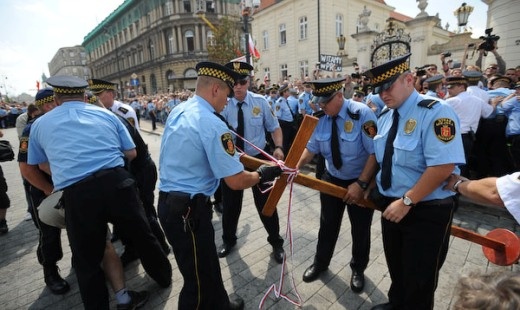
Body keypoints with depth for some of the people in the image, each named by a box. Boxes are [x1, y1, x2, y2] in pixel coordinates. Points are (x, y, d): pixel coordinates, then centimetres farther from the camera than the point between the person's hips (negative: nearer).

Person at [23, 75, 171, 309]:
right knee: (142, 234, 22)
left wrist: (51, 190, 45)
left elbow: (31, 171, 27)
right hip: (118, 182, 2)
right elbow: (131, 153, 16)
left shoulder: (40, 124, 18)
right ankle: (164, 278, 43)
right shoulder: (106, 114, 16)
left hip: (77, 194, -1)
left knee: (87, 261, 18)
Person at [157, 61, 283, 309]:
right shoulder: (212, 124, -22)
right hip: (188, 210, -10)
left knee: (208, 265, 27)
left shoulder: (177, 112, 7)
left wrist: (231, 154, 24)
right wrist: (263, 173, -4)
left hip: (169, 202, 10)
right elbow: (236, 181, -23)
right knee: (198, 278, 11)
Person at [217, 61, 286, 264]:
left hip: (258, 159, 0)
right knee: (230, 203, 16)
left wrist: (279, 147, -18)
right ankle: (228, 240, 43)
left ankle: (276, 243, 34)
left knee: (265, 203, 10)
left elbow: (274, 128, 0)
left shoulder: (260, 102, -6)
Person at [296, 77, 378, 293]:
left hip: (361, 181, -3)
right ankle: (320, 263, 40)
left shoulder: (361, 113, -23)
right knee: (328, 224, 17)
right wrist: (297, 168, -9)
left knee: (360, 229, 14)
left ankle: (358, 269, 40)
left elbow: (375, 152, -24)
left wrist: (361, 184, -27)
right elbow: (312, 147, 3)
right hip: (332, 179, 4)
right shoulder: (322, 118, -9)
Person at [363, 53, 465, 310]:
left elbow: (443, 167, -27)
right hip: (390, 205, 7)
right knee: (396, 267, 26)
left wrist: (406, 202, -25)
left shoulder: (435, 112, -19)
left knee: (418, 278, 12)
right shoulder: (385, 117, 5)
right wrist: (370, 188, 9)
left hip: (426, 211, -7)